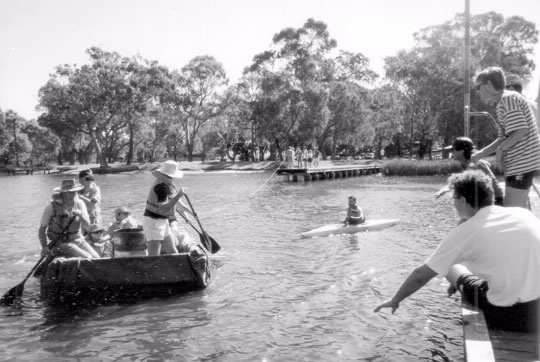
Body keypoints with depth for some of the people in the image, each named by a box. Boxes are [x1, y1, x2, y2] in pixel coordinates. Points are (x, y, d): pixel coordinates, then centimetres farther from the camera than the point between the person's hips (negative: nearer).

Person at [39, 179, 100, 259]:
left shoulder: (79, 204, 3)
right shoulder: (52, 206, -9)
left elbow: (87, 225, -3)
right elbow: (42, 229, -4)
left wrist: (81, 215, -22)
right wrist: (45, 247, -13)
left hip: (79, 240, 5)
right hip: (61, 243, -5)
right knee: (86, 258, -23)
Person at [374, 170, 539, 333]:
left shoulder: (463, 233, -11)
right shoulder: (524, 213, 1)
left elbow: (421, 276, -3)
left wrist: (395, 300, 14)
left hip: (503, 315, -5)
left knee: (452, 268, 16)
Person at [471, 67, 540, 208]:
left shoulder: (507, 99, -12)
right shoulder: (506, 102, 19)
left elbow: (521, 130, -21)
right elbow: (503, 139, 19)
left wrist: (500, 149, -10)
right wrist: (478, 155, 14)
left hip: (522, 161, -10)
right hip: (521, 161, 10)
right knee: (519, 209, 14)